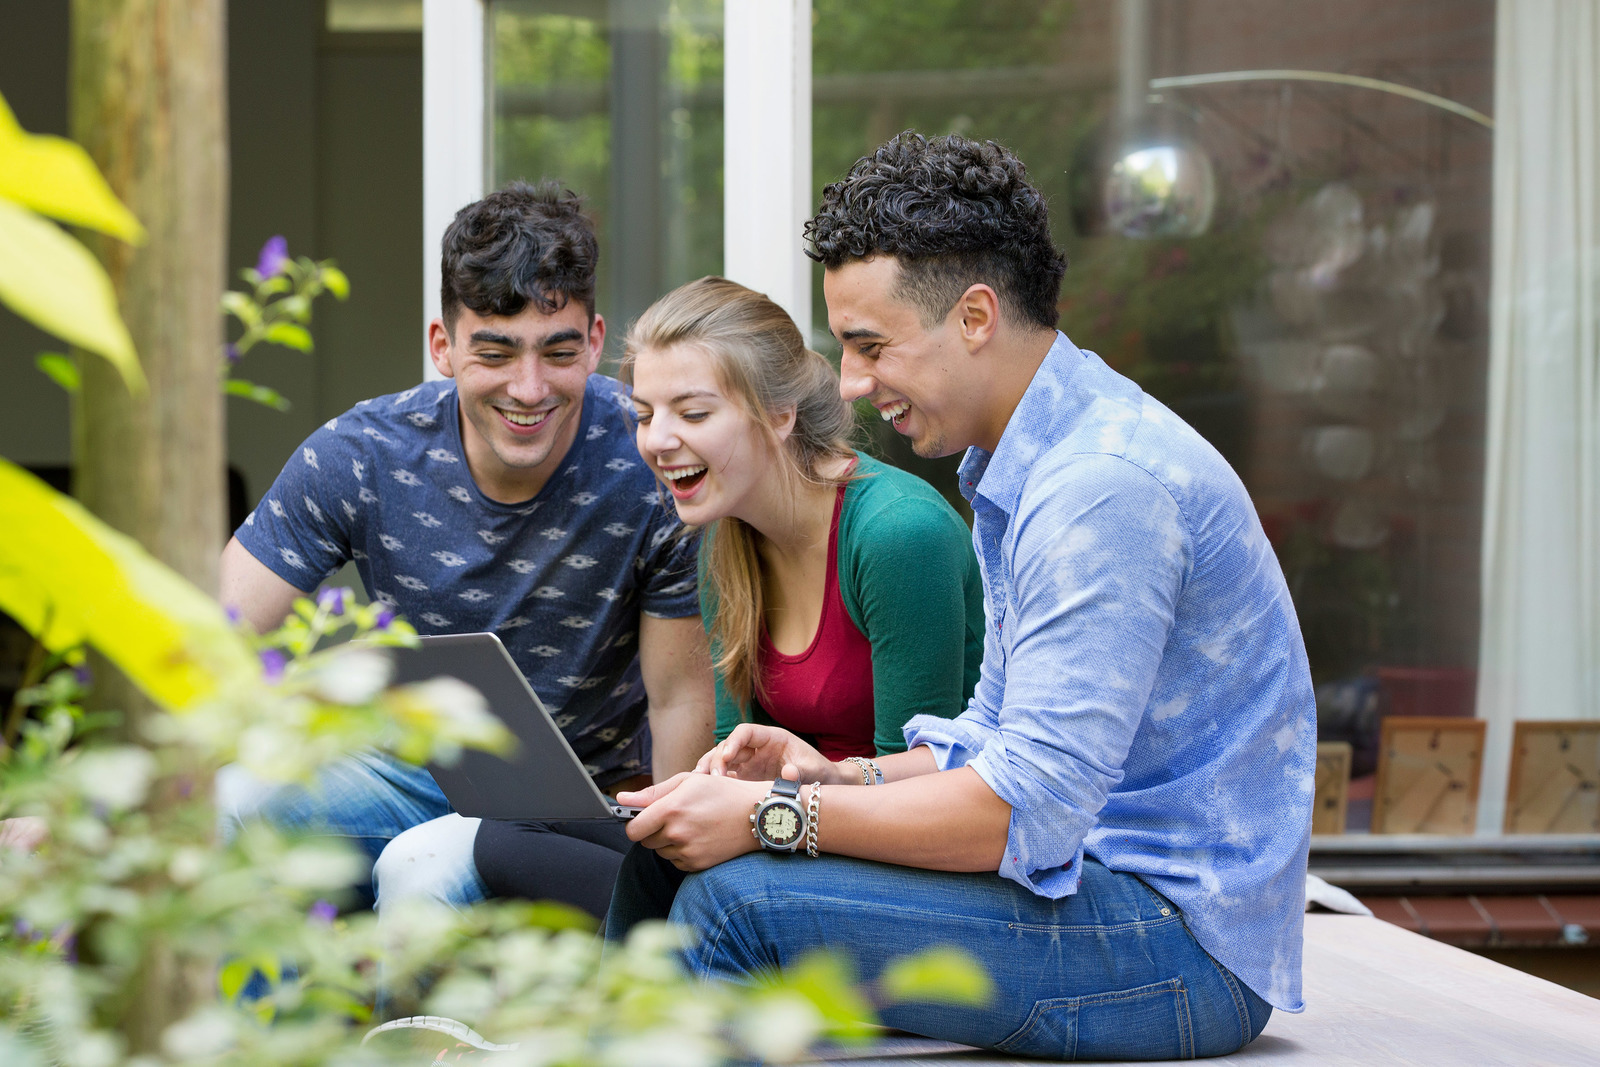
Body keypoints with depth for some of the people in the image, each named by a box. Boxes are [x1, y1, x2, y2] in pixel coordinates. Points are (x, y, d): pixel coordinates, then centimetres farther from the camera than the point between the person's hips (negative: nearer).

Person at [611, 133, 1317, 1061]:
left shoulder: (1103, 484, -21)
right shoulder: (1019, 467, 13)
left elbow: (1030, 808, -26)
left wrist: (772, 815, -21)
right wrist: (837, 779, 3)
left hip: (1182, 940, -10)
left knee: (740, 900, -23)